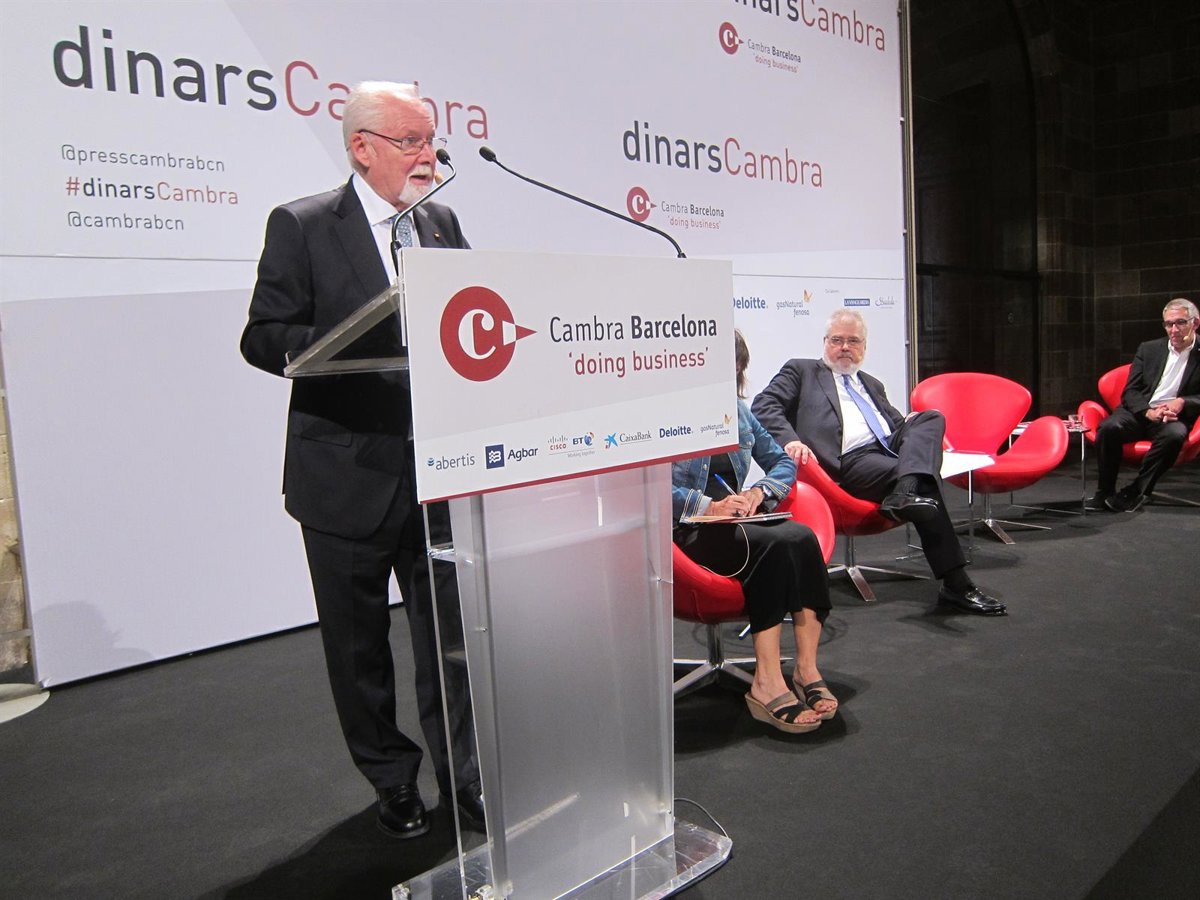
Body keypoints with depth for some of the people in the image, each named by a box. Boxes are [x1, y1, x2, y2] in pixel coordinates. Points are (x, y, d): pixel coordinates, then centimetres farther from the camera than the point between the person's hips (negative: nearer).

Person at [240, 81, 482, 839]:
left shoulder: (444, 225, 11)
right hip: (348, 473, -2)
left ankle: (462, 774, 26)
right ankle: (393, 782, 31)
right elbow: (265, 337, -8)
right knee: (359, 641, 11)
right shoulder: (301, 226, -2)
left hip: (439, 467, 3)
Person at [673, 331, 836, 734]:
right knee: (777, 545, -31)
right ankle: (768, 682, -29)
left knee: (803, 537, -25)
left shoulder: (738, 411, 19)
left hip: (736, 521, 6)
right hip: (686, 533, -6)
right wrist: (707, 505, -17)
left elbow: (783, 462, 23)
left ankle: (806, 670, -25)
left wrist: (759, 491, 2)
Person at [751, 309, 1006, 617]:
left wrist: (913, 426, 4)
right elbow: (763, 406, 1)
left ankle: (905, 493, -42)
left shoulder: (872, 385, 34)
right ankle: (955, 585, -27)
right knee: (926, 485, -27)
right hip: (851, 462, -6)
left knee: (932, 417, -20)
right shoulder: (801, 371, 16)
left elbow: (899, 425, 31)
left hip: (891, 449, 6)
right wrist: (789, 439, -19)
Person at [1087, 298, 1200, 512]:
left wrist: (1182, 402, -16)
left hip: (1173, 417, -1)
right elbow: (1130, 392, 6)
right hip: (1139, 412, 2)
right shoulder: (1149, 349, 13)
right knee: (1109, 427, -31)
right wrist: (1148, 411, -13)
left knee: (1175, 435, -37)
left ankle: (1135, 492, -24)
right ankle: (1105, 493, -19)